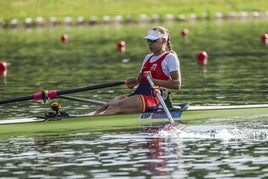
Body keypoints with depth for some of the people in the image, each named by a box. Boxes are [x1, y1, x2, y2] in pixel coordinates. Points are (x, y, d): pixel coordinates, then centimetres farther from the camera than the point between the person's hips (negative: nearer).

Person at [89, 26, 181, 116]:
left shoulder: (170, 57, 0)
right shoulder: (148, 57, 26)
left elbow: (177, 85, -11)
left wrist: (153, 80, -20)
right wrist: (133, 83, 1)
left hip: (153, 99, -8)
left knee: (115, 106, -29)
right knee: (107, 106, -17)